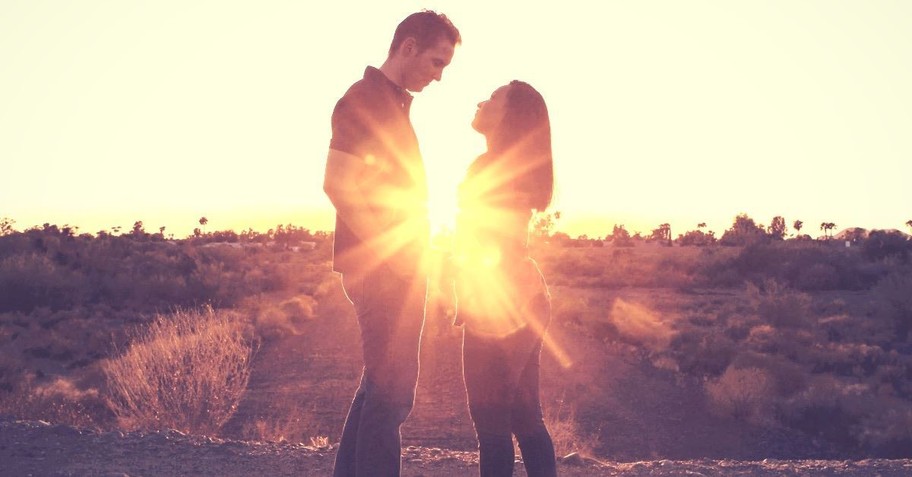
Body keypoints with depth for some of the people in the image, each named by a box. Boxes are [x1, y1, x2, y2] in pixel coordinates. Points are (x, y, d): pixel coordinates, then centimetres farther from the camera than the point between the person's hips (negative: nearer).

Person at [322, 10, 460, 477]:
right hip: (379, 268, -10)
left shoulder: (395, 103, 17)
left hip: (395, 267, 10)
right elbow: (338, 183, -21)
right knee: (391, 391, -7)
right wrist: (392, 250, -18)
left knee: (380, 386, 15)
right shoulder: (364, 100, -12)